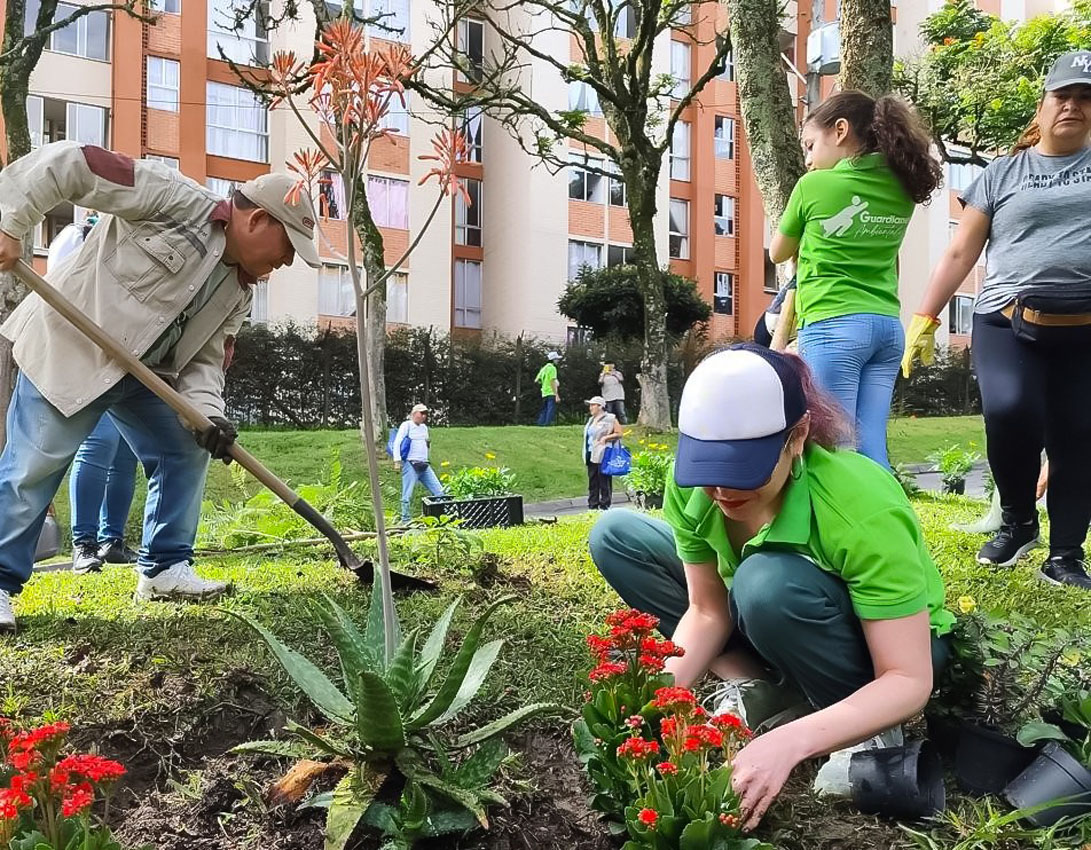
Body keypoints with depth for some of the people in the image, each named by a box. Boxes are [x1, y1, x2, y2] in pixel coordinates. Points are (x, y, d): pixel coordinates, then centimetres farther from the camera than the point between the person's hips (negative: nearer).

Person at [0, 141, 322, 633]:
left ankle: (164, 568, 15)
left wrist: (208, 413, -16)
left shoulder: (238, 292, 5)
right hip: (68, 350, -8)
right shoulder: (178, 200, -18)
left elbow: (205, 357, 3)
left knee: (186, 453, 4)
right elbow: (70, 164, -20)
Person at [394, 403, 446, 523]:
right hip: (410, 464, -7)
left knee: (439, 492, 2)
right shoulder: (406, 425, -1)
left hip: (425, 466, 7)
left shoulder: (424, 427, 20)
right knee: (407, 495, -4)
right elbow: (397, 442, -10)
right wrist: (397, 460, -17)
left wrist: (429, 443, 12)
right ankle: (405, 521, 4)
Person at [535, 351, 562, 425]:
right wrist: (557, 395, -19)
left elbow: (536, 380, 18)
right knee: (551, 411, -9)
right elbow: (553, 382, -16)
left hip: (544, 393, 8)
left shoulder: (544, 368, 16)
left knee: (544, 412, 14)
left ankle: (540, 424, 15)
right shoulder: (552, 368, -9)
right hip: (551, 393, -8)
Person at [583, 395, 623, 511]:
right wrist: (585, 453, 18)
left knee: (604, 482, -5)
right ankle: (592, 506, 14)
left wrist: (605, 438, -16)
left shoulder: (610, 419, -4)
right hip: (591, 454, 8)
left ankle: (604, 506, 0)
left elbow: (619, 434, -5)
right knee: (592, 482, 8)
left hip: (603, 455, -8)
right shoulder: (591, 420, 20)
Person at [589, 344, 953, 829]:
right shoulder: (691, 485, -21)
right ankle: (752, 686, -8)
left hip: (884, 647, -5)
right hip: (775, 634, 5)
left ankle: (866, 731, -12)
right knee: (616, 537, -8)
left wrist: (788, 742, -46)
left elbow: (910, 681, -32)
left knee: (769, 584, -39)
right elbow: (707, 610, -12)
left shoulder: (862, 511, -35)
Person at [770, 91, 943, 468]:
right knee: (871, 451, 6)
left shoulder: (814, 185, -4)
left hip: (834, 326, -6)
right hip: (888, 326, 6)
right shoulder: (902, 190, 11)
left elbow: (778, 253, 10)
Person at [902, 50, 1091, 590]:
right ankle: (1017, 521, 1)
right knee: (1009, 413, -24)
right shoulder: (1002, 174, 11)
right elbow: (960, 253, 10)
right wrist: (924, 319, 3)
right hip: (1007, 324, -2)